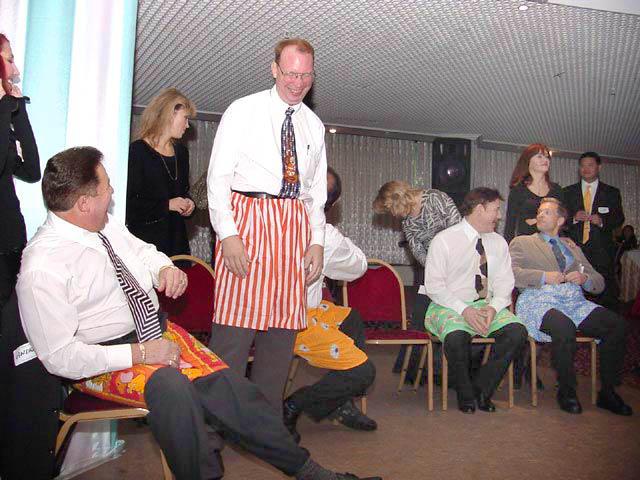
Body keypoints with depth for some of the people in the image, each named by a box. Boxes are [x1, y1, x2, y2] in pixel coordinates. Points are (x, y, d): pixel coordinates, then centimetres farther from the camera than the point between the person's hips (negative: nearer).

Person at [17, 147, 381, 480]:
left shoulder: (108, 226, 1)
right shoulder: (41, 269, -20)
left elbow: (143, 251, 22)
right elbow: (59, 356, -20)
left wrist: (165, 268, -1)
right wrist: (139, 354, -21)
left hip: (156, 330, 6)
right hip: (104, 358, -6)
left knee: (224, 383, -15)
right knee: (168, 384, -36)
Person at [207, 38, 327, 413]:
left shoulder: (314, 126, 18)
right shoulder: (244, 111, 3)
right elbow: (218, 176, -3)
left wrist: (317, 240, 8)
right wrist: (228, 233, -14)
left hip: (295, 226, 5)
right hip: (247, 219, -5)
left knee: (283, 326, 5)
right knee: (237, 321, -10)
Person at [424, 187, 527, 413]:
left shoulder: (498, 243, 12)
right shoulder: (444, 240, -5)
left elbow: (504, 282, 8)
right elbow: (434, 285, -10)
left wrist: (494, 306, -13)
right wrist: (463, 310, -21)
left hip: (487, 305, 5)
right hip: (449, 306, -5)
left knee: (517, 332, -23)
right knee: (457, 337, -36)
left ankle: (482, 387, -5)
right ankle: (465, 394, -7)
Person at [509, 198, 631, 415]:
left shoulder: (572, 247, 30)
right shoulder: (521, 242, 19)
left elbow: (599, 283, 25)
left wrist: (584, 278, 1)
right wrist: (543, 276, -10)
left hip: (575, 302, 4)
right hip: (539, 301, -4)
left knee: (616, 324, -22)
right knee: (564, 328, -36)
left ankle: (608, 392, -10)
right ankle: (566, 392, -15)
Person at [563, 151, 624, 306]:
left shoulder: (612, 193, 12)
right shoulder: (568, 192, 14)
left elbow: (619, 219, 7)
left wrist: (602, 221, -12)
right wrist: (574, 218, -11)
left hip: (602, 252, 0)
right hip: (575, 247, 1)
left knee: (605, 292, -6)